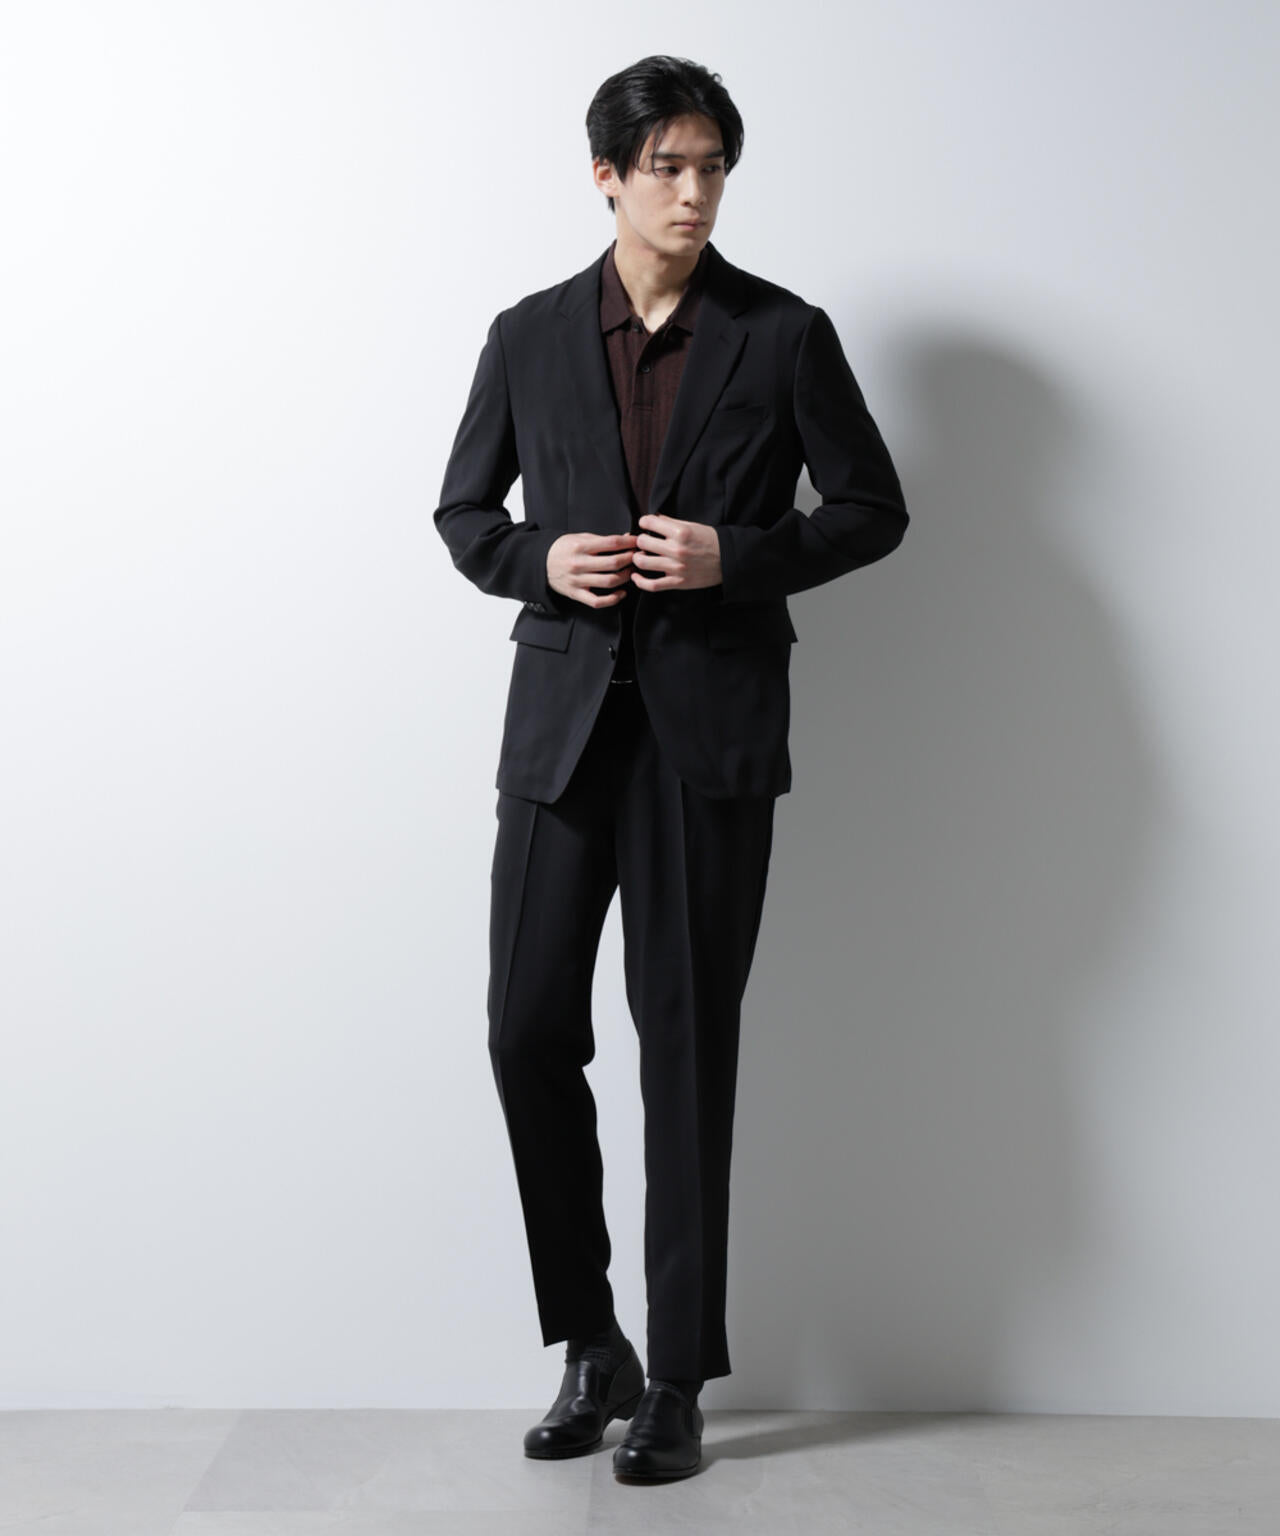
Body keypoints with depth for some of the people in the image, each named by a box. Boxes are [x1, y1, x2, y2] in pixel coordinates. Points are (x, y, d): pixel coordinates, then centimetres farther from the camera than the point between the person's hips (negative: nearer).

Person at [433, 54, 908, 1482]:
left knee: (688, 1045, 2)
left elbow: (873, 508, 5)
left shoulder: (785, 335, 2)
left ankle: (678, 1378, 14)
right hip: (563, 717, 2)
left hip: (712, 728, -2)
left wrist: (739, 556, -11)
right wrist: (540, 558, -7)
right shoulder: (529, 336, 8)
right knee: (530, 1031, 0)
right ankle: (591, 1346, 20)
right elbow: (463, 515, 15)